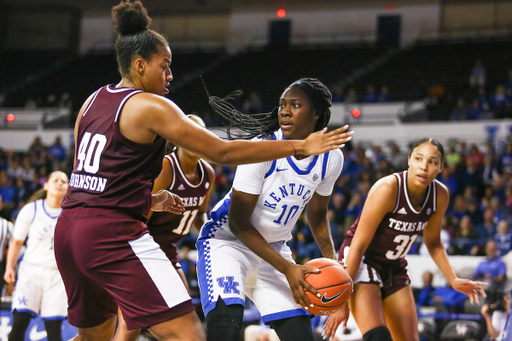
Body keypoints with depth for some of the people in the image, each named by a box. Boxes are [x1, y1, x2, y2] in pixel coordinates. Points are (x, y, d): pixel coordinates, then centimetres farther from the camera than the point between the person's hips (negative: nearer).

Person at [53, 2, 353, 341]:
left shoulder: (92, 102, 16)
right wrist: (299, 147, -5)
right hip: (113, 233, -9)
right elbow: (223, 152, -9)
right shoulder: (150, 106, -7)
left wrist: (148, 200, 30)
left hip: (68, 229, 9)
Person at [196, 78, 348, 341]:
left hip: (274, 248, 6)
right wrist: (287, 268, -24)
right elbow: (238, 222, -19)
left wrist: (331, 259, -5)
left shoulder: (331, 158, -6)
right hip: (228, 240, -6)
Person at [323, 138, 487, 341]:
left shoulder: (440, 196, -7)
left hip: (395, 267, 7)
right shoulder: (387, 189, -25)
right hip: (359, 261, -7)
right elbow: (358, 246, -24)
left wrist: (452, 279, 1)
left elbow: (433, 243, 13)